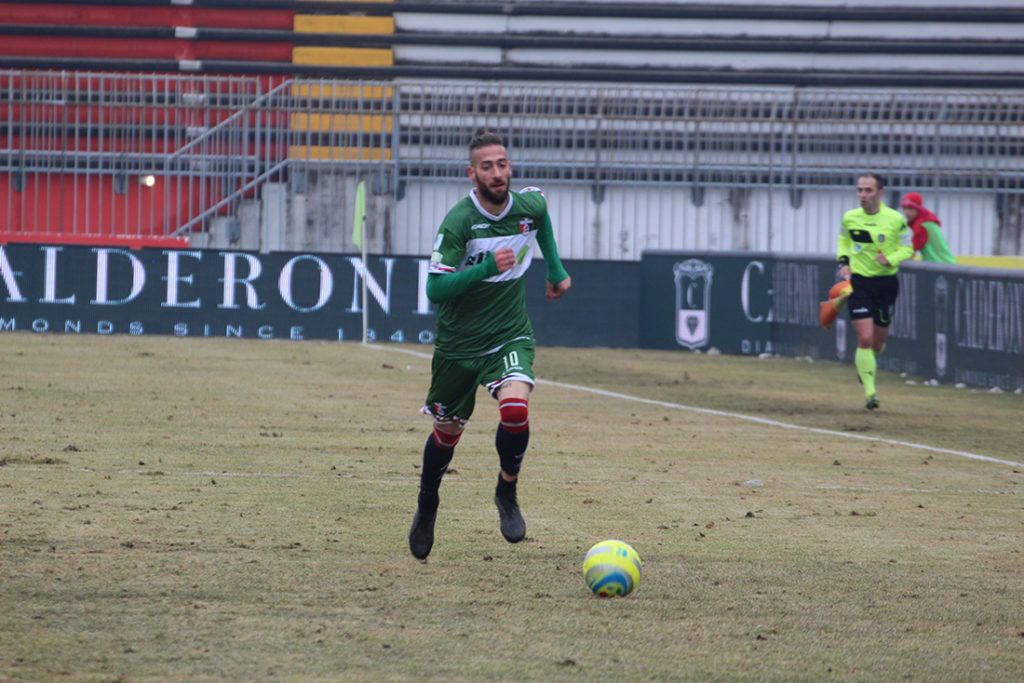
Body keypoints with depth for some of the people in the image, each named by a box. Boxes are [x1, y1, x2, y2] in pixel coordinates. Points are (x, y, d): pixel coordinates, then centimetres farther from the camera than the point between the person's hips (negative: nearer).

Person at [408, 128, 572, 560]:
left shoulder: (529, 206, -8)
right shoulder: (458, 222, -21)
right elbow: (435, 289, -24)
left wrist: (555, 269, 23)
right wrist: (487, 268, -34)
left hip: (510, 337, 1)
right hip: (458, 342, -1)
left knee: (516, 409, -26)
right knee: (448, 431, 13)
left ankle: (507, 493, 1)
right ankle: (427, 505, 42)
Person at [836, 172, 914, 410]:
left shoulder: (895, 219, -8)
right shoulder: (849, 218, -2)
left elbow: (908, 248, 1)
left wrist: (890, 259, -17)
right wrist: (843, 262, 1)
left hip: (886, 282, 0)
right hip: (858, 281, 0)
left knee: (878, 341, 11)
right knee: (865, 338, -14)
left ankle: (866, 365, 46)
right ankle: (870, 391, -9)